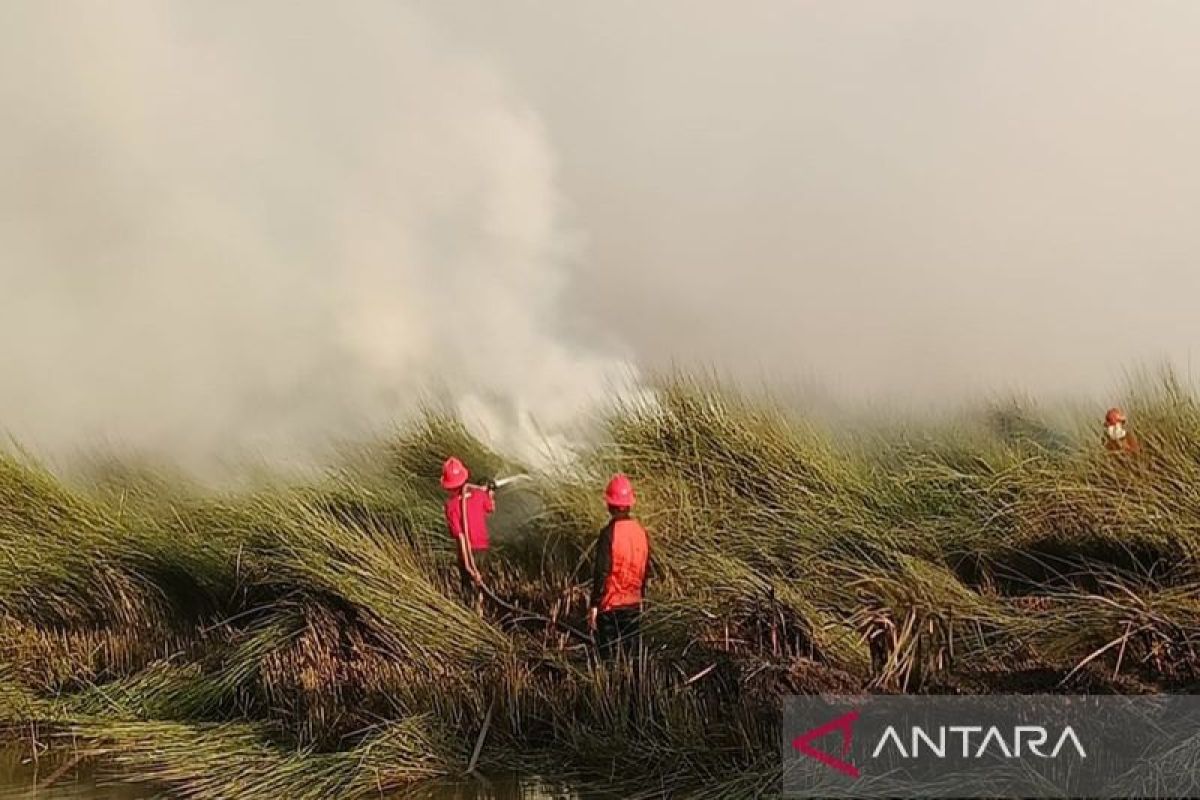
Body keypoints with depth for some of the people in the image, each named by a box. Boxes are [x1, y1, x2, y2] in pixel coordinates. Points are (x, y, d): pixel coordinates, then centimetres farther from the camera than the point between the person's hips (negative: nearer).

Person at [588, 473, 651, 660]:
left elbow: (601, 572, -17)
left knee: (610, 657, 0)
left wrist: (594, 605, -11)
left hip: (610, 605, -5)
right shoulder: (640, 531, 2)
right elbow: (646, 570, 9)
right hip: (634, 603, 5)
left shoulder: (609, 533, -16)